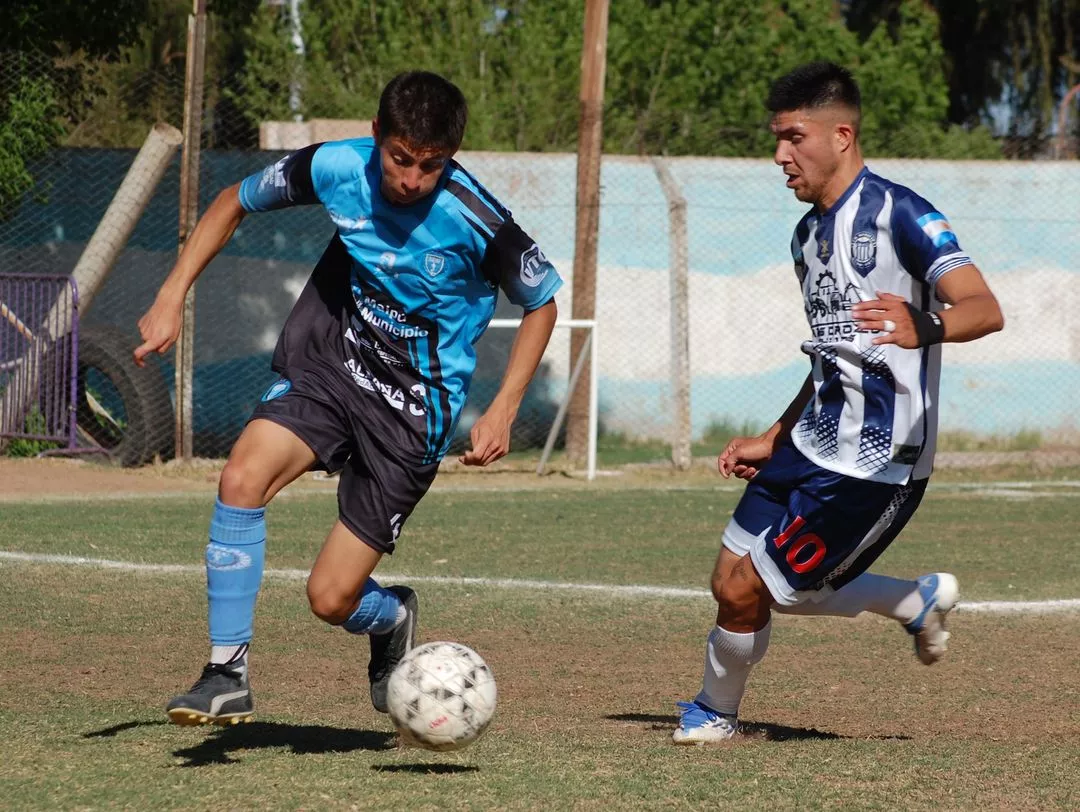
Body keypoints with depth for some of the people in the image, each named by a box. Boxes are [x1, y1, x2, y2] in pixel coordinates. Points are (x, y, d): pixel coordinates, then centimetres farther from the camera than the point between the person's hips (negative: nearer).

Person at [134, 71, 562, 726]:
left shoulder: (479, 221, -20)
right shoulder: (337, 169, -12)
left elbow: (542, 302, -1)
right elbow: (237, 202, 7)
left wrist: (503, 411, -9)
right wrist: (172, 298, 0)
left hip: (416, 406, -3)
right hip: (329, 364, 3)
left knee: (332, 600, -6)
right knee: (243, 478, -28)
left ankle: (393, 618, 33)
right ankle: (228, 675, -17)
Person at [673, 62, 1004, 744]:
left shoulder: (898, 213, -15)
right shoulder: (809, 234, 13)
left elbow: (987, 310, -27)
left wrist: (924, 328, -47)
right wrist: (773, 440, 25)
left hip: (873, 466, -9)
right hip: (811, 446, 9)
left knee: (746, 591, -5)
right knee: (733, 582, 8)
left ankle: (716, 713, 25)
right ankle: (919, 602, 23)